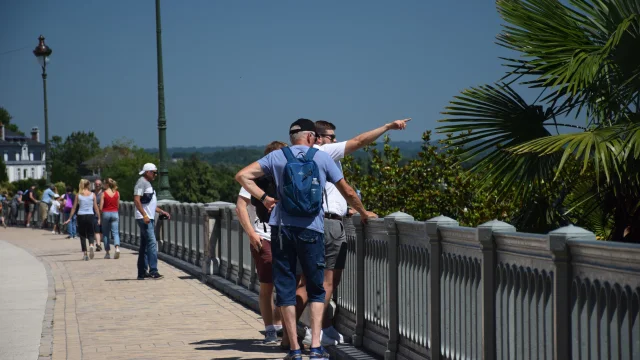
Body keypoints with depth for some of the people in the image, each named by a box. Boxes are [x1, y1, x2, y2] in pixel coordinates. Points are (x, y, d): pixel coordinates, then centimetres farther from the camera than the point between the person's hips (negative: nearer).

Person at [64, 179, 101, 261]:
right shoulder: (92, 195, 1)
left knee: (82, 235, 9)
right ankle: (91, 245, -21)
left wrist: (70, 218, 8)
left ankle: (85, 254, 5)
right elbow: (96, 207, 0)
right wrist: (99, 218, 6)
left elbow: (74, 207, 3)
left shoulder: (78, 195, 2)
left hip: (81, 216, 0)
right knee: (90, 234, 10)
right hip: (90, 215, 0)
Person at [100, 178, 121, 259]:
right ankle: (117, 248, -25)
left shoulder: (104, 193, -8)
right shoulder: (117, 193, 2)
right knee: (115, 232, 0)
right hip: (115, 213, 2)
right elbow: (118, 206, 9)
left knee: (106, 233, 9)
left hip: (106, 213, -2)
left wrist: (100, 213, 10)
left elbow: (101, 207, -8)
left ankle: (107, 253, 10)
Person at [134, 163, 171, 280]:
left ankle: (142, 272, 12)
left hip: (148, 218, 10)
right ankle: (153, 270, -19)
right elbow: (136, 200, -18)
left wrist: (162, 212, 21)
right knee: (152, 243, -16)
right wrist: (144, 215, -25)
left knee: (144, 246, 10)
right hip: (144, 218, -10)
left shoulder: (147, 184, 22)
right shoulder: (141, 183, -9)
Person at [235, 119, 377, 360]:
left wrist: (264, 198, 7)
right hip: (312, 230, -1)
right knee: (316, 290, 11)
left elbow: (242, 176, 2)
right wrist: (364, 213, 25)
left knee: (285, 288, 8)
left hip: (282, 228, 1)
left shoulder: (277, 157, 8)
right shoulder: (322, 158, 6)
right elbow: (347, 192, 9)